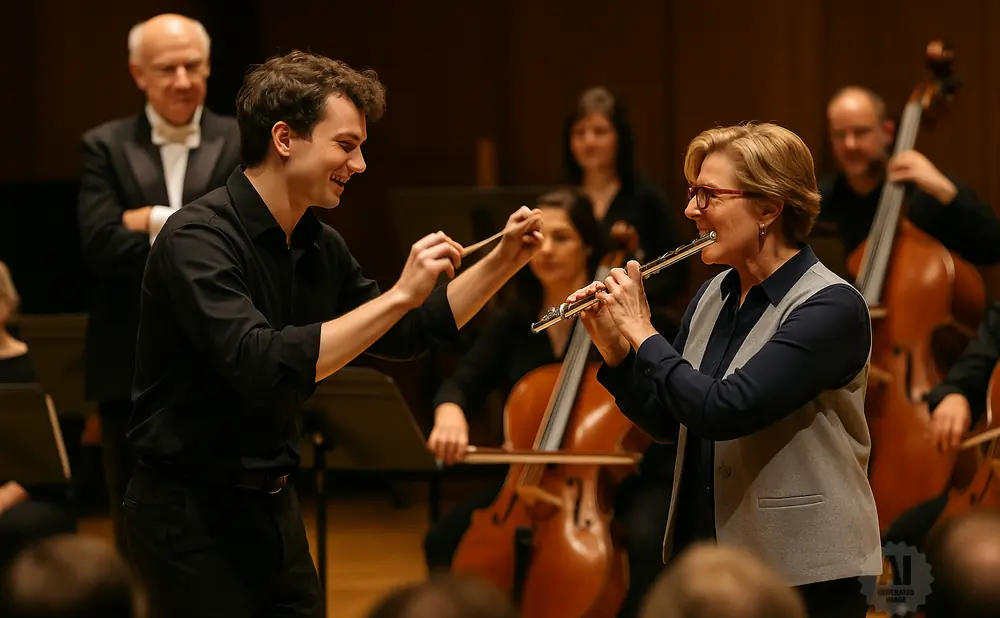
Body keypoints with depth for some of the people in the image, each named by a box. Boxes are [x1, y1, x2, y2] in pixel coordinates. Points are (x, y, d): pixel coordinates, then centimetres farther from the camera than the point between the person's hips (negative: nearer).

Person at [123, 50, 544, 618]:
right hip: (192, 510, -8)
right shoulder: (198, 239, -20)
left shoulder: (319, 246, 6)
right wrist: (399, 294, -30)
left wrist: (502, 263, 7)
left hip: (276, 506, 8)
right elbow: (262, 367, -33)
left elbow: (404, 337, 18)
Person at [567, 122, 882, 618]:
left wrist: (643, 333, -15)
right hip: (706, 559, 7)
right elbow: (666, 422, 12)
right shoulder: (713, 296, 6)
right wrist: (614, 348, -3)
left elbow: (722, 411, -27)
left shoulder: (831, 308, -17)